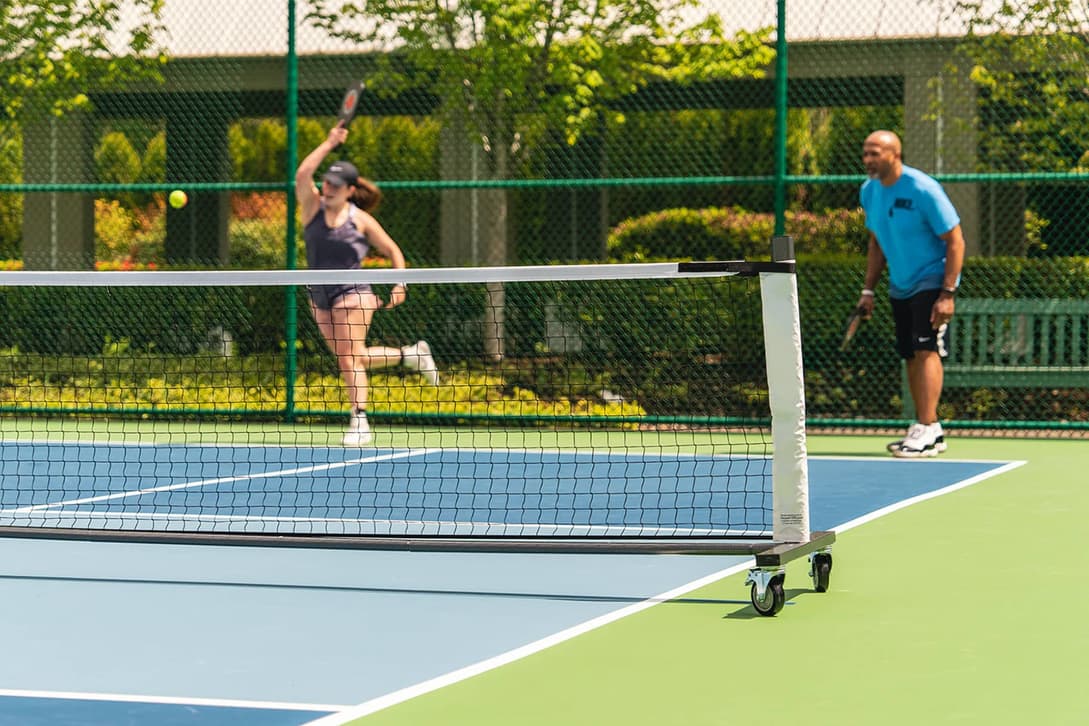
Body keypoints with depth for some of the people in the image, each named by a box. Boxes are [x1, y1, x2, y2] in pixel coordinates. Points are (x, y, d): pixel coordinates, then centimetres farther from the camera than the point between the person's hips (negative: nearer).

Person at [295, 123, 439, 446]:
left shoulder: (361, 220, -6)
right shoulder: (314, 207, 0)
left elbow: (394, 252, 4)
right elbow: (302, 175, -18)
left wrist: (400, 286, -6)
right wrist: (329, 144, -16)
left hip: (352, 294, -5)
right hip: (320, 297, 5)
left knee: (349, 358, -13)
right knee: (351, 358, 12)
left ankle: (360, 422, -11)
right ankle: (411, 354, 32)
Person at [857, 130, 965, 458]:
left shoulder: (923, 190, -19)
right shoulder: (869, 191, 3)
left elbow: (955, 241, -17)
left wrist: (948, 294, -23)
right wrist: (869, 289, 9)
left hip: (932, 281, -7)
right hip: (900, 286, 7)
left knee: (926, 350, -17)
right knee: (911, 357, 7)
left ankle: (926, 430, -20)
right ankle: (928, 431, 13)